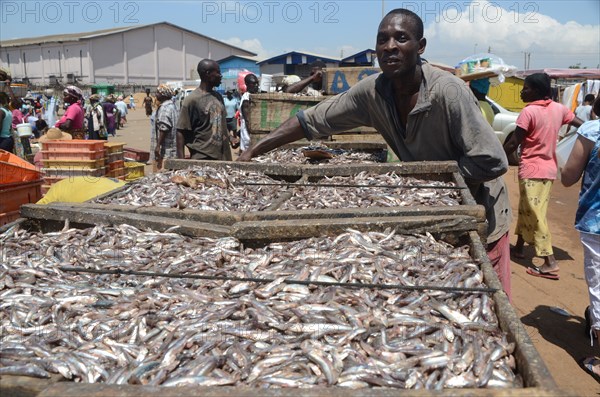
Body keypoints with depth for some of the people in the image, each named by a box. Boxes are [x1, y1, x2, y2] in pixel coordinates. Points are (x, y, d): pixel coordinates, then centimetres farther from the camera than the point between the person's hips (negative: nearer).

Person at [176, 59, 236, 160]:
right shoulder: (192, 99, -9)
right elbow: (181, 132, -9)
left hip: (221, 156, 7)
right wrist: (181, 161, -15)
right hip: (202, 159, -7)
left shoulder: (218, 96, 12)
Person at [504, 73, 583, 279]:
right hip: (549, 168, 8)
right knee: (526, 209, 20)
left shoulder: (529, 111, -15)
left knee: (535, 215, -6)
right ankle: (519, 247, 33)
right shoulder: (558, 108, 5)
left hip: (532, 169, -8)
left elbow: (513, 143, -15)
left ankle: (550, 263, -9)